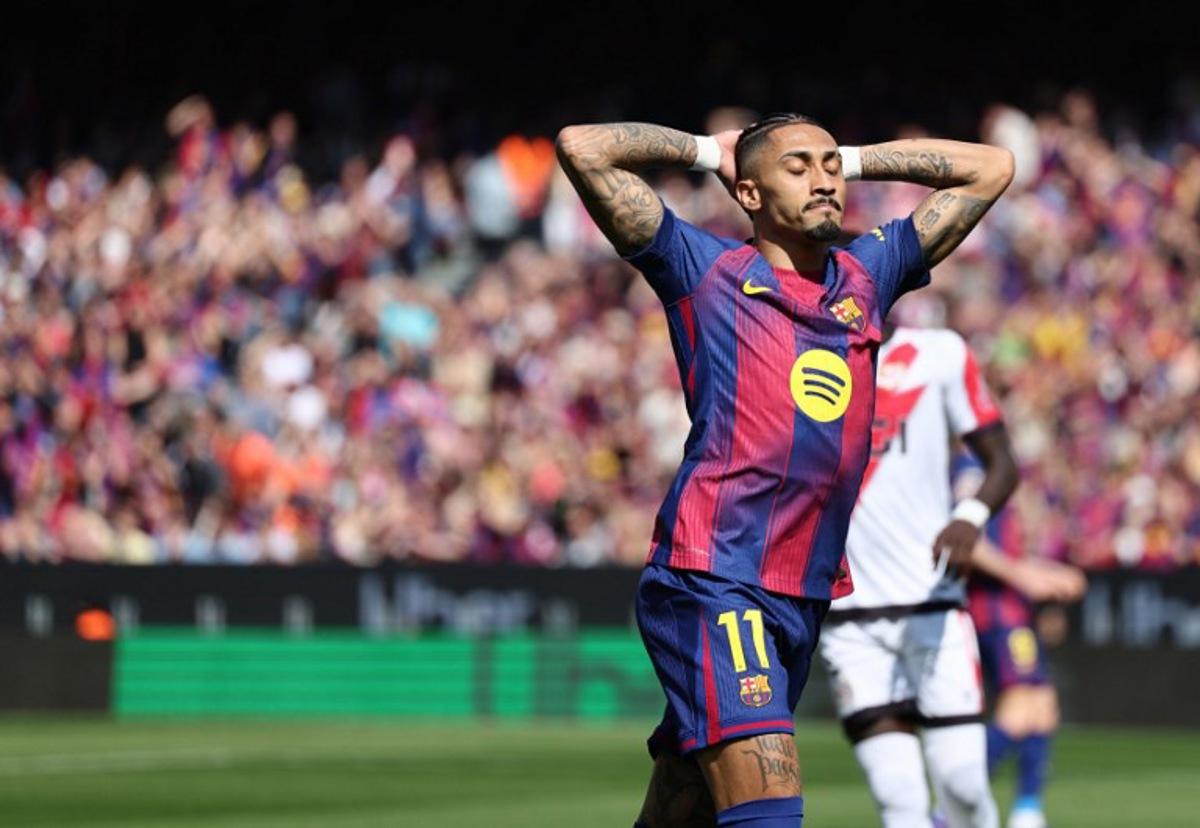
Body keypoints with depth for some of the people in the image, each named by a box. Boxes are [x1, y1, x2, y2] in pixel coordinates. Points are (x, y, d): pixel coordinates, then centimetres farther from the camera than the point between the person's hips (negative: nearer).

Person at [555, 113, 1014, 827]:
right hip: (712, 582, -6)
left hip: (807, 594, 6)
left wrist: (851, 159, 22)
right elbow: (582, 148, -1)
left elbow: (990, 169, 26)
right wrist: (706, 150, 12)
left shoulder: (867, 275, 17)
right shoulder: (706, 272, 4)